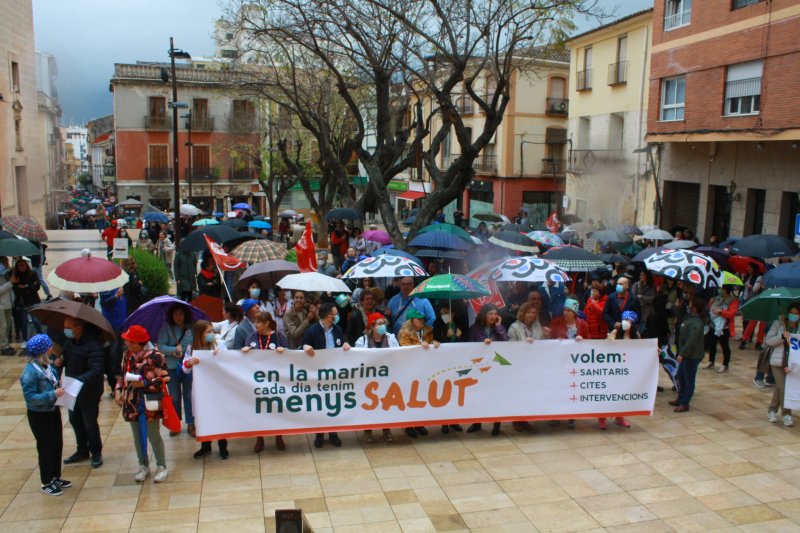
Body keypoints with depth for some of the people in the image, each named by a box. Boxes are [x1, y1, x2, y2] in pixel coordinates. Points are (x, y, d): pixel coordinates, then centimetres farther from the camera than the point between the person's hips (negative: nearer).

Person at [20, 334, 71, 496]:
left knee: (57, 445, 19)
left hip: (53, 411, 8)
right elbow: (30, 398, -26)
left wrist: (58, 367, -3)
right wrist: (53, 394, -29)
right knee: (45, 448, 7)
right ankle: (46, 483, 26)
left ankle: (56, 477, 37)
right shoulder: (30, 373, -25)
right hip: (39, 416, -8)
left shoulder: (46, 366, -2)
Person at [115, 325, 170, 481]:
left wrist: (144, 384, -20)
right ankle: (143, 466, 30)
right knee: (137, 437, 15)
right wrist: (118, 390, 5)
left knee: (153, 436, 4)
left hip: (149, 403, -6)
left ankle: (161, 467, 20)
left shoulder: (154, 356, -17)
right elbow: (122, 374, 17)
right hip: (132, 403, 6)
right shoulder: (127, 354, 4)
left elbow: (165, 378, -15)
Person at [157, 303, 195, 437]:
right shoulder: (166, 327, -5)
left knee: (189, 396, 8)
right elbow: (161, 346, -9)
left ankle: (191, 424, 18)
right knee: (174, 397, 12)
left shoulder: (191, 327, -6)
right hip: (172, 366, 0)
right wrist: (175, 350, -22)